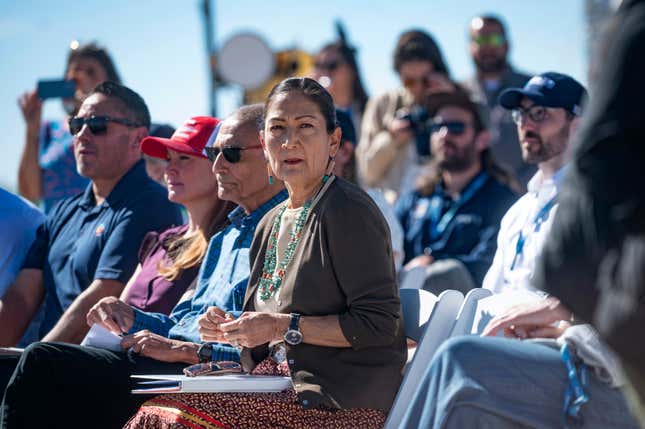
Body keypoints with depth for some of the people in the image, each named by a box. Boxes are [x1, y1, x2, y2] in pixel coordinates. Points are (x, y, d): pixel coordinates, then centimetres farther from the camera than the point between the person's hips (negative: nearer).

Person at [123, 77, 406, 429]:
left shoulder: (348, 212, -9)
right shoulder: (272, 222, 18)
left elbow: (379, 324, -16)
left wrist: (283, 327, -16)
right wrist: (231, 330, 4)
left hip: (341, 399, -8)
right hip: (284, 386, 8)